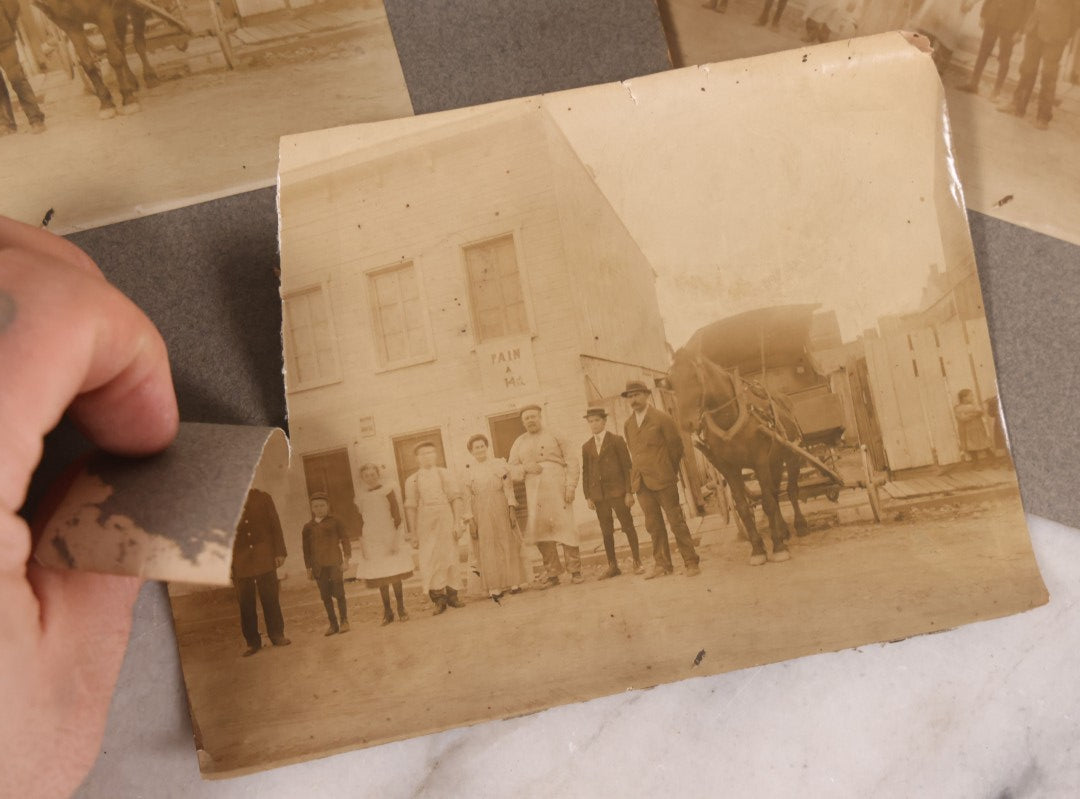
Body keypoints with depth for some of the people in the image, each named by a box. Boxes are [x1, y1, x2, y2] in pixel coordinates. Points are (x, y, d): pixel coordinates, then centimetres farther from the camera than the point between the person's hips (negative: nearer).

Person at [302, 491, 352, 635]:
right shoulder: (308, 527, 7)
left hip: (334, 563, -3)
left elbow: (344, 539, 2)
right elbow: (306, 548, 11)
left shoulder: (335, 521, 1)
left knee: (339, 593, -1)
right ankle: (333, 624, 14)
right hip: (318, 566, 3)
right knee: (325, 596, 5)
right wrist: (308, 568, 9)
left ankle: (344, 621, 12)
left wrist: (346, 559, -4)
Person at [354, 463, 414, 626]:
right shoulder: (363, 498, 9)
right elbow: (361, 523, 11)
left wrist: (394, 539, -12)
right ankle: (387, 612, 10)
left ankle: (401, 609, 8)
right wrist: (362, 544, 4)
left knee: (394, 575, -3)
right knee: (380, 578, 3)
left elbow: (397, 517, -6)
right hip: (372, 542, 3)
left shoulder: (387, 491, -2)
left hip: (389, 538, -3)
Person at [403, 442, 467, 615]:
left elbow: (456, 499, 3)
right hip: (425, 525, 0)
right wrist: (414, 534, 1)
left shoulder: (445, 475, 7)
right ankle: (439, 599, 0)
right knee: (431, 561, -5)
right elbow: (410, 507, 5)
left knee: (450, 558, 6)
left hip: (446, 522, 1)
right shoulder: (412, 480, 6)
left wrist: (457, 523, -6)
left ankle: (452, 595, 18)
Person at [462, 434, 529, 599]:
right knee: (488, 550, 1)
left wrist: (512, 509, -7)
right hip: (482, 514, 0)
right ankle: (495, 587, 5)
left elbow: (508, 488, 2)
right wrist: (470, 520, -6)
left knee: (508, 545, 2)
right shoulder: (468, 471, 3)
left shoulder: (499, 464, 4)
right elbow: (467, 497, 0)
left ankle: (513, 583, 9)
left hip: (501, 510, 1)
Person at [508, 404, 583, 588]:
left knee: (565, 527, -7)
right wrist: (525, 467, -6)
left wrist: (571, 485, -8)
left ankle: (575, 571, 1)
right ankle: (552, 573, 8)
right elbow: (511, 469, 14)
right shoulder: (519, 444, 17)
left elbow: (572, 460, 3)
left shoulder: (555, 437, 9)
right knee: (540, 531, -1)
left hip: (557, 488, -3)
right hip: (535, 493, 3)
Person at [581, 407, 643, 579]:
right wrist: (588, 496, 6)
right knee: (606, 532, 5)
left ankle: (637, 562, 6)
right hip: (598, 495, 3)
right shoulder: (586, 447, 12)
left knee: (628, 526, -1)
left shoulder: (616, 440, 1)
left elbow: (627, 466, -2)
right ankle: (613, 566, 11)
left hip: (617, 491, -3)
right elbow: (585, 472, 13)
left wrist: (629, 492, -8)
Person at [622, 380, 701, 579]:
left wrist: (669, 472, 4)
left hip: (662, 479, -5)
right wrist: (636, 476, 9)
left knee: (676, 521, -2)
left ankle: (691, 563, 3)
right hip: (641, 483, 5)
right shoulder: (628, 425, 12)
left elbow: (676, 447, 0)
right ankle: (662, 564, 14)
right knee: (653, 525, 8)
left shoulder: (661, 418, -3)